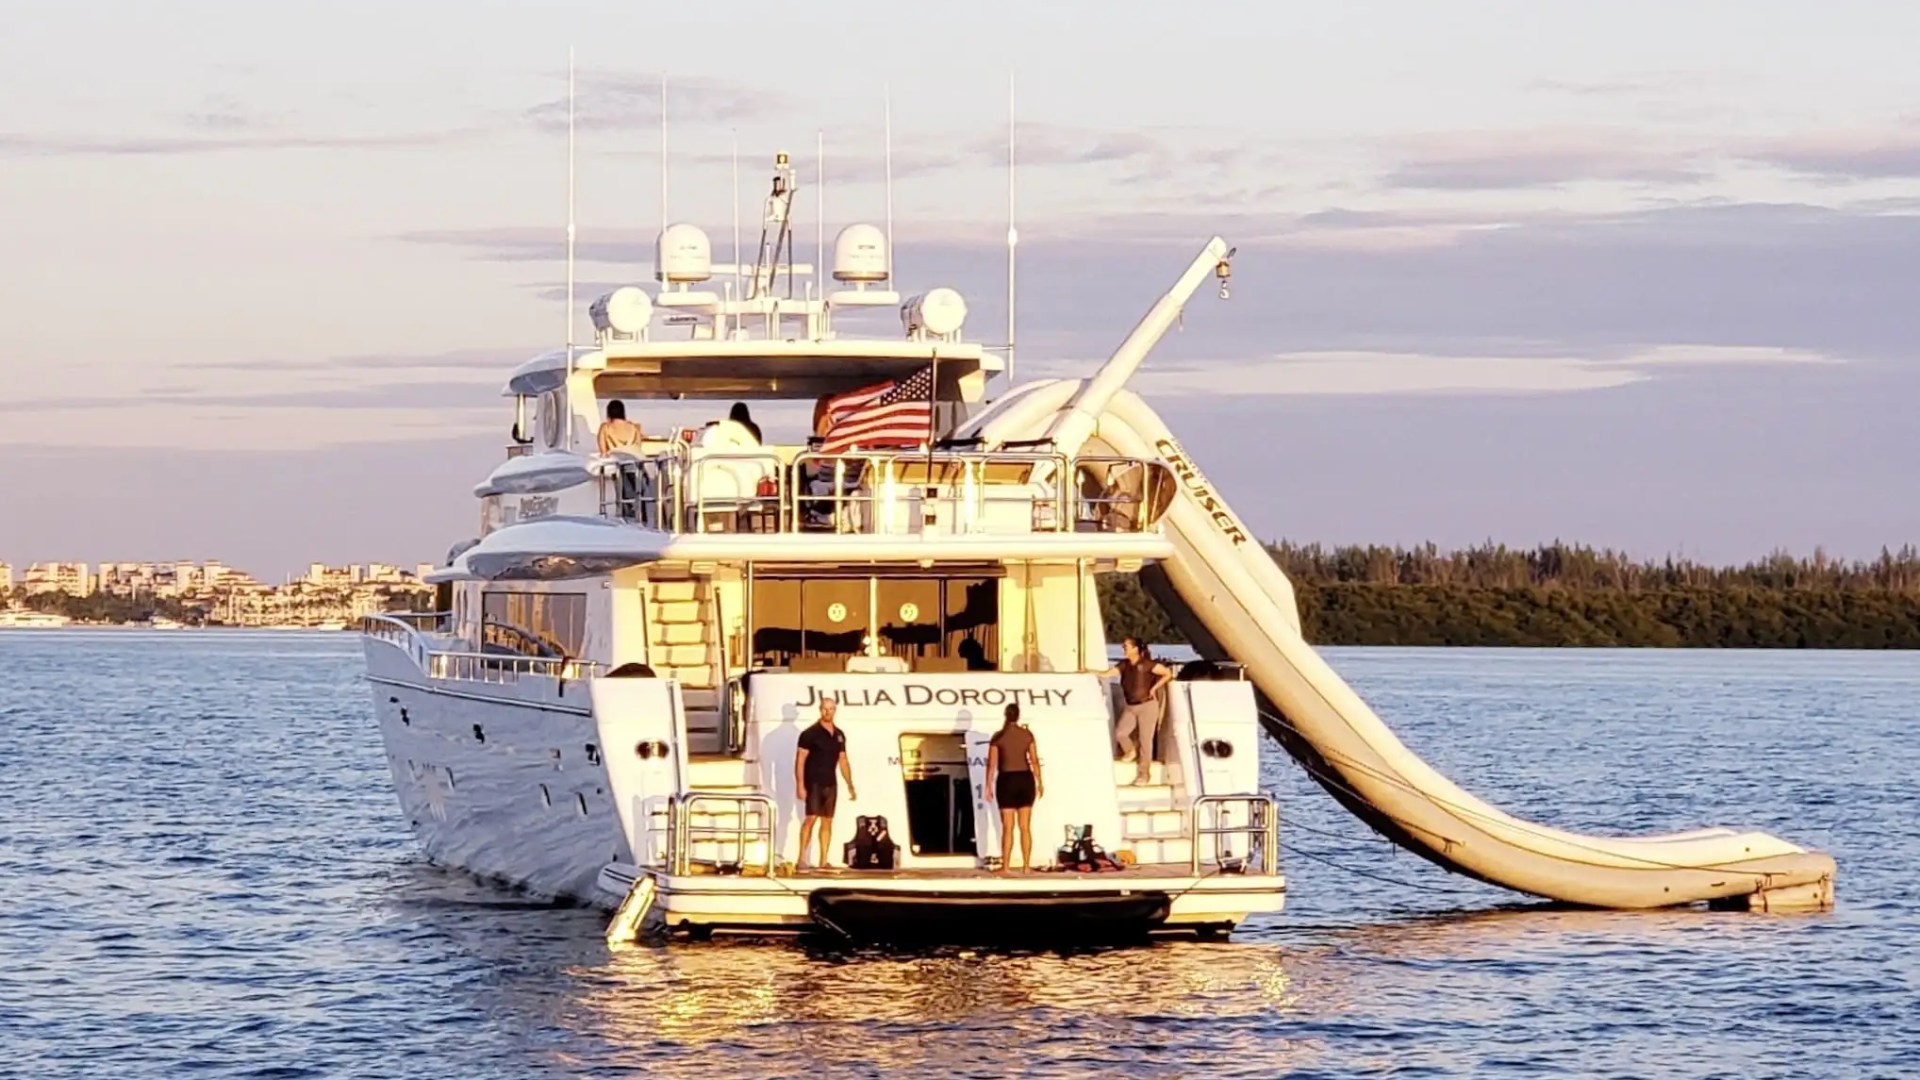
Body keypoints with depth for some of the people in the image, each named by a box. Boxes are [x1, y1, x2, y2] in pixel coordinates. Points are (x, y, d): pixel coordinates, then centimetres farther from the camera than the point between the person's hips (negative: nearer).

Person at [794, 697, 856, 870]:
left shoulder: (839, 735, 11)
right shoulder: (810, 734, -6)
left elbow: (843, 761, 17)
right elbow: (800, 760, -9)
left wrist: (850, 786, 15)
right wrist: (800, 785, -17)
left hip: (831, 784, 6)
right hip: (813, 783, -6)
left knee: (827, 822, 5)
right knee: (811, 818, -14)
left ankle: (824, 861, 8)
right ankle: (802, 859, -13)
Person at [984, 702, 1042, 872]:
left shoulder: (998, 737, -6)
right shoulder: (1027, 734, 1)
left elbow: (992, 764, -7)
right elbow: (1034, 761, 0)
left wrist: (989, 786, -1)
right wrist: (1039, 783, 8)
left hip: (1006, 780, -2)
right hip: (1025, 780, 2)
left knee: (1007, 827, 0)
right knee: (1025, 827, 6)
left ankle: (1005, 866, -1)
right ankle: (1026, 865, 4)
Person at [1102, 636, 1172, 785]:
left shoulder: (1146, 664, -13)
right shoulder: (1124, 665, 3)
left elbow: (1168, 673, -11)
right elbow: (1106, 674, -1)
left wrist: (1154, 688, -13)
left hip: (1147, 706, -5)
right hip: (1130, 707, 5)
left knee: (1145, 740, -1)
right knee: (1118, 733, -10)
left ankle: (1145, 774, 9)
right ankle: (1131, 751, 22)